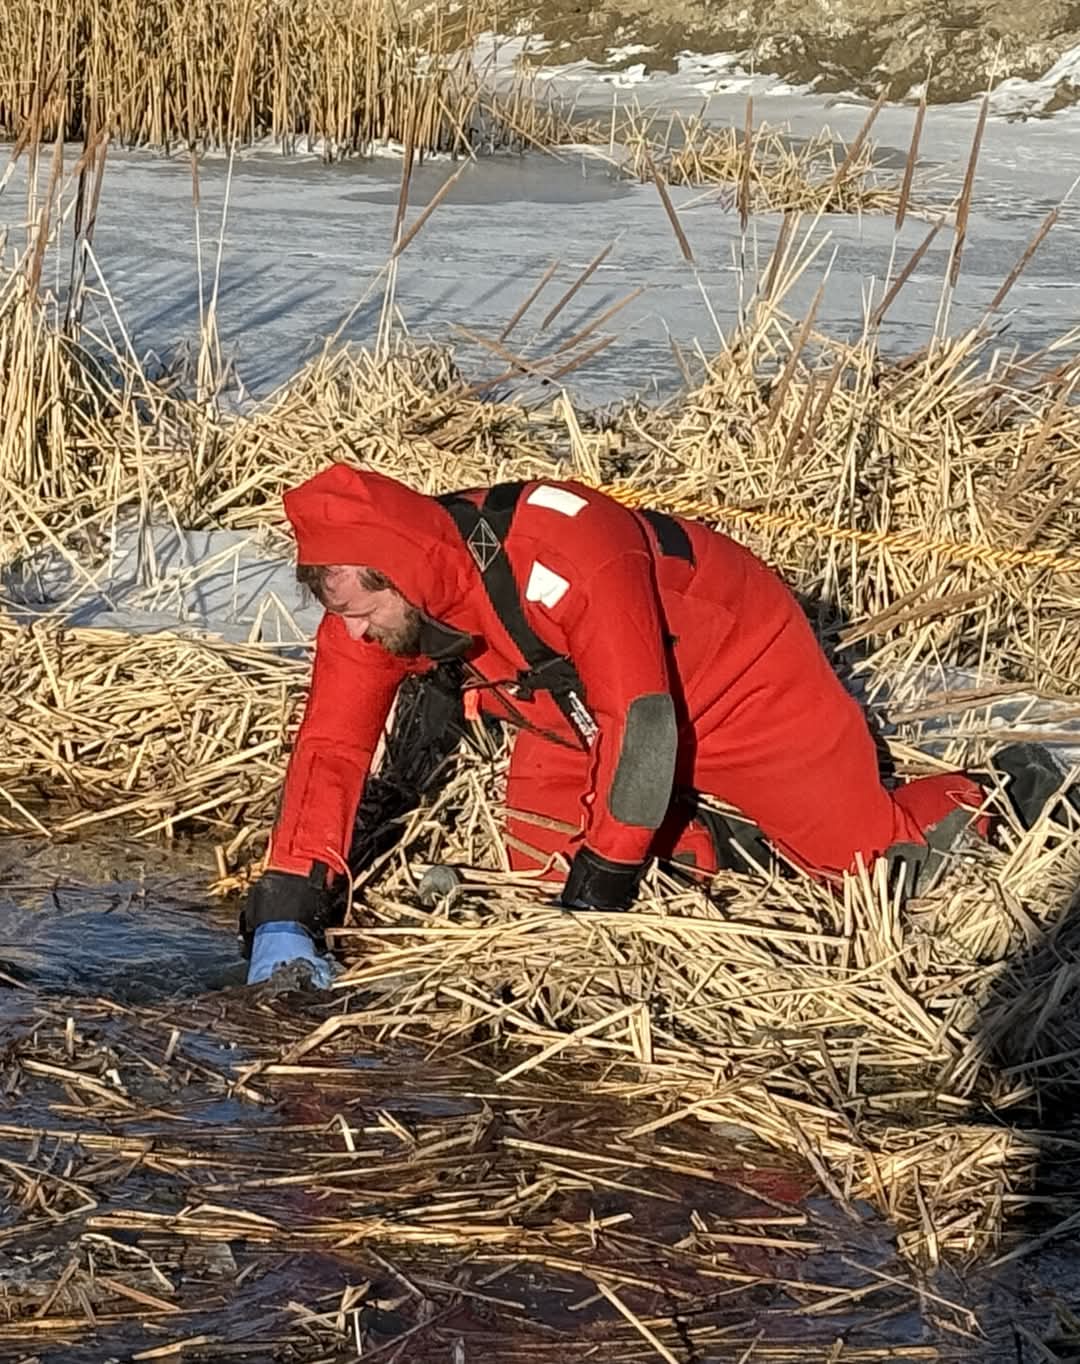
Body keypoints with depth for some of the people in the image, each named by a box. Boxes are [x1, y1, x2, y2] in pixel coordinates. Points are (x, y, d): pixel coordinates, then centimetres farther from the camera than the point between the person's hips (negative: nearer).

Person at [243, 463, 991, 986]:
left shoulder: (562, 558, -42)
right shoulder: (370, 604, -21)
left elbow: (642, 721, -35)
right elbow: (331, 749, -17)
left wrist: (601, 882, -28)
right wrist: (284, 919, -25)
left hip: (742, 669, -6)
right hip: (593, 705, 6)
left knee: (864, 852, -3)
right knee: (542, 859, -8)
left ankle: (953, 805, 30)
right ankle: (730, 843, 11)